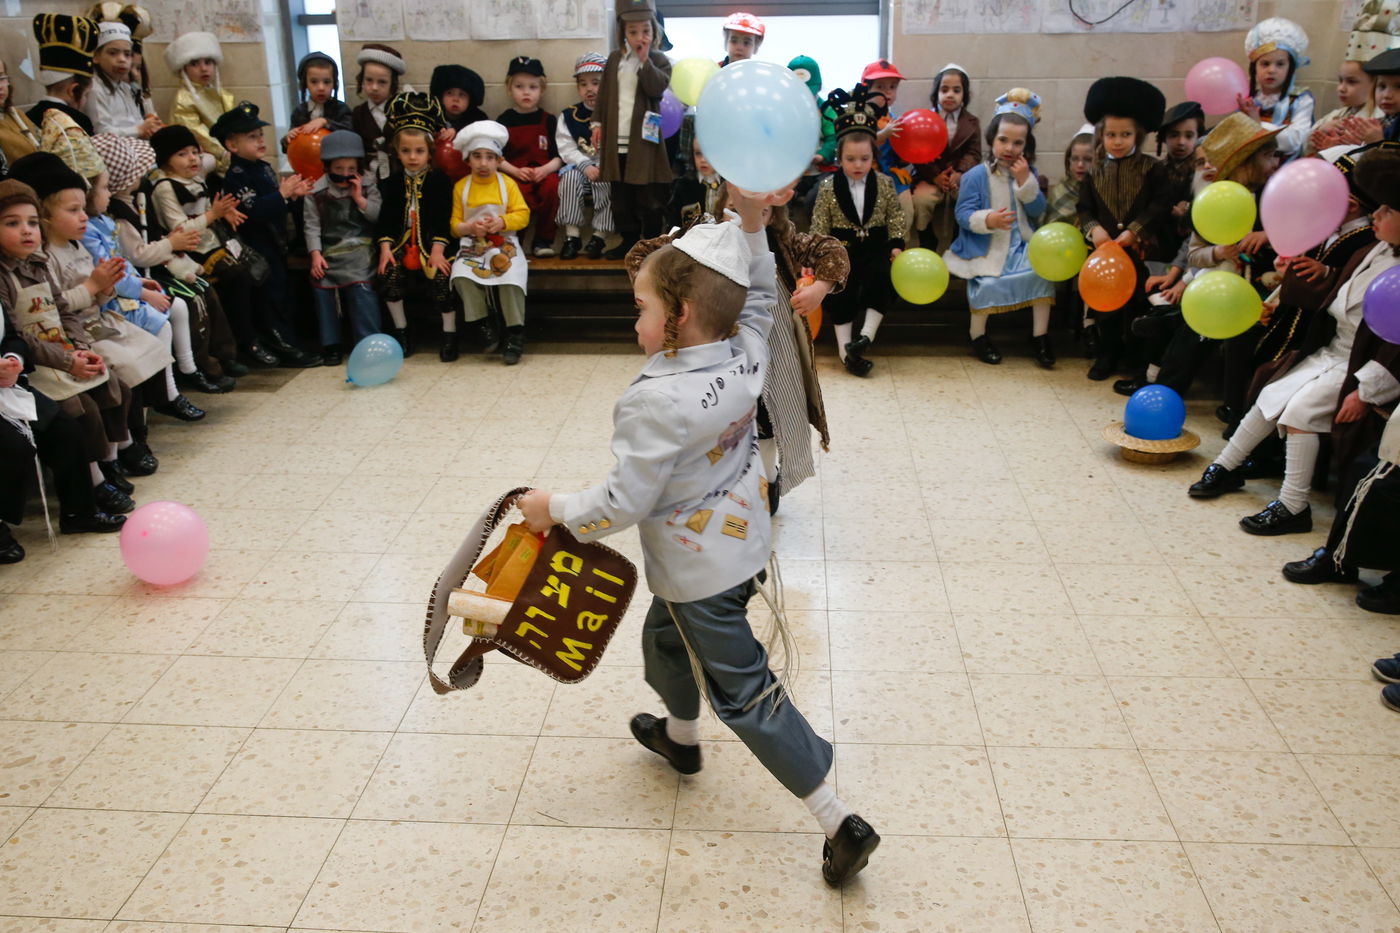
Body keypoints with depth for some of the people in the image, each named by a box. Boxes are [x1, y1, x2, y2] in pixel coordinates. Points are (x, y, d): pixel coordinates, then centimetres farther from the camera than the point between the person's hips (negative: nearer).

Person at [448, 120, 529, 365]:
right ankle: (481, 324, -8)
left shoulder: (508, 183, 2)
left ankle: (515, 332, -13)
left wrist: (502, 222, -18)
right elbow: (455, 223, 5)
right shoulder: (461, 187, 5)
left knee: (511, 277, -28)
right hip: (472, 244, 1)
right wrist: (469, 227, -16)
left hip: (505, 243, -1)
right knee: (462, 276, -27)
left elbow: (523, 214, -1)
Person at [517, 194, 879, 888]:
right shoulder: (747, 355, -11)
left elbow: (626, 501, -25)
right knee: (666, 638, 31)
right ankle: (679, 737, 58)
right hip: (741, 540, 9)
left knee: (741, 691, 4)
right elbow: (757, 291, 8)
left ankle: (840, 822, 10)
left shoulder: (658, 402, -32)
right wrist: (751, 220, -4)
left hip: (700, 571, -9)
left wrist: (554, 510, -10)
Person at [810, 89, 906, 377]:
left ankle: (866, 335, -14)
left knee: (884, 278, -22)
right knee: (842, 288, -14)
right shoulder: (828, 187, -2)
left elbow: (895, 215, 7)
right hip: (842, 248, -1)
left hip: (875, 246, 1)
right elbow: (819, 224, -1)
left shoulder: (884, 183, 2)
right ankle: (846, 349, -7)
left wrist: (896, 243, -4)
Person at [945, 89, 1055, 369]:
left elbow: (1038, 211, 1)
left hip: (1021, 243, 4)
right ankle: (977, 334, 2)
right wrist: (987, 220, -29)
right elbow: (963, 213, -10)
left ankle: (1040, 336, -2)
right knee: (988, 282, -26)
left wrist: (1025, 181, -12)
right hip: (986, 246, -4)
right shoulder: (976, 175, -6)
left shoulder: (1028, 172, 9)